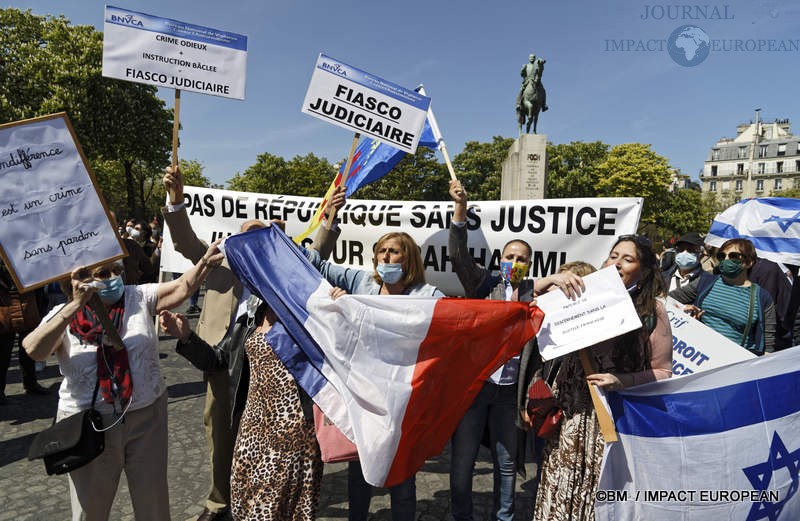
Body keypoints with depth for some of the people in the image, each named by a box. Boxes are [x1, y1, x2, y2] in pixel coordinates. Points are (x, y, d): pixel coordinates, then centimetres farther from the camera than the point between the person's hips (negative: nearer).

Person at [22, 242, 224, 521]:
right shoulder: (63, 315, -5)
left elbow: (182, 288, -14)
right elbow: (34, 350, -22)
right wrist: (76, 305, -27)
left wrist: (205, 261, -31)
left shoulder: (139, 298, -3)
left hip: (147, 417, 1)